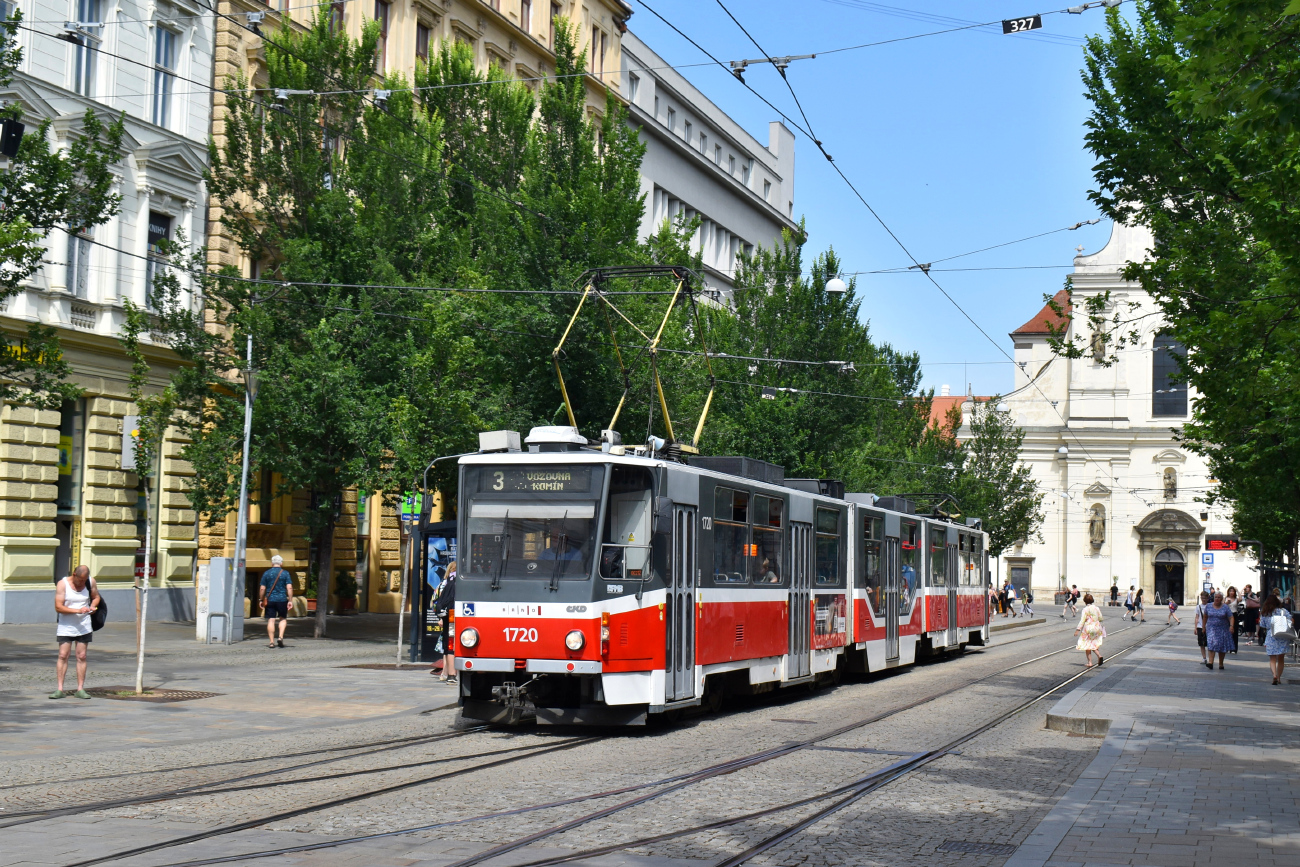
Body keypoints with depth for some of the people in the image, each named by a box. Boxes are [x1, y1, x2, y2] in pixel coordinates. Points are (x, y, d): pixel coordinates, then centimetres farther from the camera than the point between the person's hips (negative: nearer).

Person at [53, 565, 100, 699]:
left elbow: (96, 597, 13)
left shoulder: (91, 582, -2)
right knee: (63, 656, -6)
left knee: (81, 657, 2)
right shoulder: (62, 584, -12)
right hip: (65, 627, -2)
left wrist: (92, 607, -9)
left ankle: (80, 689, 5)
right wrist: (78, 610, -26)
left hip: (84, 626, 2)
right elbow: (58, 607, -16)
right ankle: (60, 689, -3)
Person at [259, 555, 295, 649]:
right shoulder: (285, 573, 0)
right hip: (282, 599, 0)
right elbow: (289, 588, -8)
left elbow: (262, 589, 2)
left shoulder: (266, 573, 3)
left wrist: (261, 600, 11)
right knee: (283, 619, 15)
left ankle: (271, 641, 0)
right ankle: (281, 637, -4)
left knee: (271, 620, 3)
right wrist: (290, 600, -5)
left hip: (270, 600, 1)